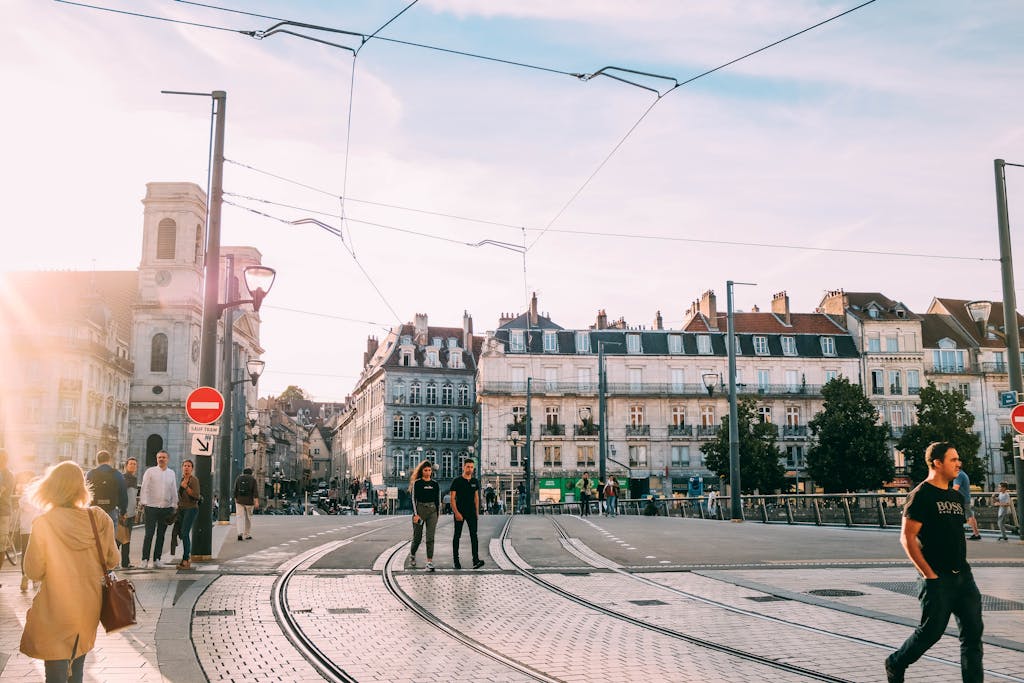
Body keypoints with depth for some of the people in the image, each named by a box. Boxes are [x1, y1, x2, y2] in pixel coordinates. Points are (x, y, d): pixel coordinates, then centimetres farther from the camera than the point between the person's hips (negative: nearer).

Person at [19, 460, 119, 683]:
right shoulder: (99, 519, -10)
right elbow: (112, 561, 0)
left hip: (56, 614, -3)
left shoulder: (43, 524, -17)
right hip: (89, 609, 3)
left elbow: (33, 572, -10)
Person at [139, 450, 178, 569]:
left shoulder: (171, 473, 11)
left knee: (161, 534, 8)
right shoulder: (150, 471, 2)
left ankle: (156, 558, 15)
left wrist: (174, 505, 11)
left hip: (166, 508, 4)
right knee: (149, 534, -5)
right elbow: (144, 488, -1)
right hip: (151, 507, -3)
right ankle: (145, 559, 0)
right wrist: (144, 503, -8)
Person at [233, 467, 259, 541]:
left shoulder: (238, 478, 5)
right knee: (248, 517, 12)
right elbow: (255, 491, -10)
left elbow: (235, 490, 3)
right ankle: (247, 535, 18)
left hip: (239, 501, 1)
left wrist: (235, 499, 14)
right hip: (249, 501, -1)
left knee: (240, 517, -1)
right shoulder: (253, 479, 0)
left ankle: (240, 533, -20)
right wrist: (256, 502, -15)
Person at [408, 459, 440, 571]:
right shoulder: (417, 483, -2)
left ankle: (430, 562, -6)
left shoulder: (435, 484, 7)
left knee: (430, 537, -5)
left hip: (432, 511, 2)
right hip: (420, 509, -2)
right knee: (417, 536, 7)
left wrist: (437, 514, 10)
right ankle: (412, 555, 34)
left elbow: (438, 500, 12)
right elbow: (413, 499, -6)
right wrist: (416, 514, -13)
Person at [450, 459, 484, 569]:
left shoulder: (475, 481, 9)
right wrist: (456, 513, -15)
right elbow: (452, 498, -8)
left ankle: (476, 560, -15)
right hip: (459, 512, -3)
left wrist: (477, 512, 10)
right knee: (457, 536, 5)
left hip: (471, 512, 3)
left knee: (474, 535, -8)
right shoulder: (457, 481, -6)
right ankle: (456, 561, 14)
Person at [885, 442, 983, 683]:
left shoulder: (956, 496, 15)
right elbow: (907, 537, -15)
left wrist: (962, 565, 13)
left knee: (973, 631, 3)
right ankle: (895, 664, 22)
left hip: (963, 575, 7)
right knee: (931, 631, 0)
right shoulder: (921, 495, -11)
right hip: (938, 579, -7)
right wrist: (929, 573, -16)